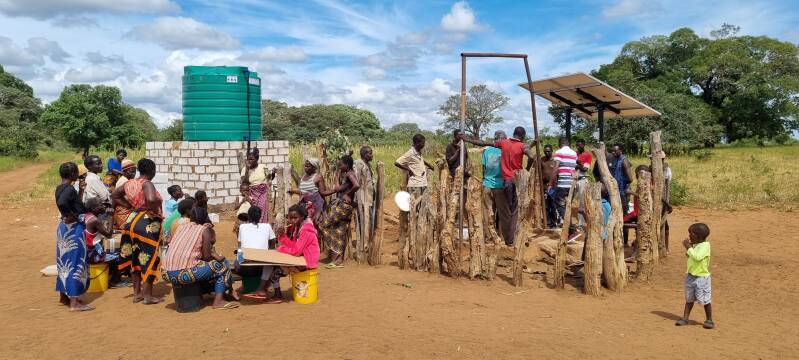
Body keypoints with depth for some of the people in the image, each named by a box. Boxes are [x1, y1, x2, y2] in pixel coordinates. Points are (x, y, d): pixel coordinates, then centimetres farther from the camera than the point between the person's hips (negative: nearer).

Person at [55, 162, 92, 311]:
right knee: (75, 263, -5)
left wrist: (80, 191, 13)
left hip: (64, 227, 10)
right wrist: (72, 215, -24)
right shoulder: (69, 189, -19)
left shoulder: (60, 188, 10)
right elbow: (61, 203, -38)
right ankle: (74, 302, -3)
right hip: (73, 228, -10)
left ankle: (64, 296, 27)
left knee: (65, 262, 17)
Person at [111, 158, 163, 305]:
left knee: (134, 258, 16)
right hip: (148, 224, -8)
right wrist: (156, 211, -18)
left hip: (132, 220, 8)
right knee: (149, 258, 2)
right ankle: (147, 295, 7)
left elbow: (114, 195, 21)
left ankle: (137, 293, 25)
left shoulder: (129, 183, 6)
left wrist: (130, 206, 13)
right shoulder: (147, 184, -18)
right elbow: (152, 199, -37)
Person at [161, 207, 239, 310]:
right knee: (223, 265, 9)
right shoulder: (204, 230, 1)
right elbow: (207, 257, -2)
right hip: (185, 273, -7)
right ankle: (218, 301, 5)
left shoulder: (181, 227, 17)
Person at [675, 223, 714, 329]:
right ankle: (685, 318, 22)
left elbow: (697, 257, -32)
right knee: (689, 299, 15)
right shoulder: (694, 244, 6)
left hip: (701, 277, -8)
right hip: (690, 276, 8)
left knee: (705, 300, 3)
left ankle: (709, 320, 18)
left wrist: (688, 247, -25)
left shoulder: (705, 245, -18)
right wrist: (688, 247, 2)